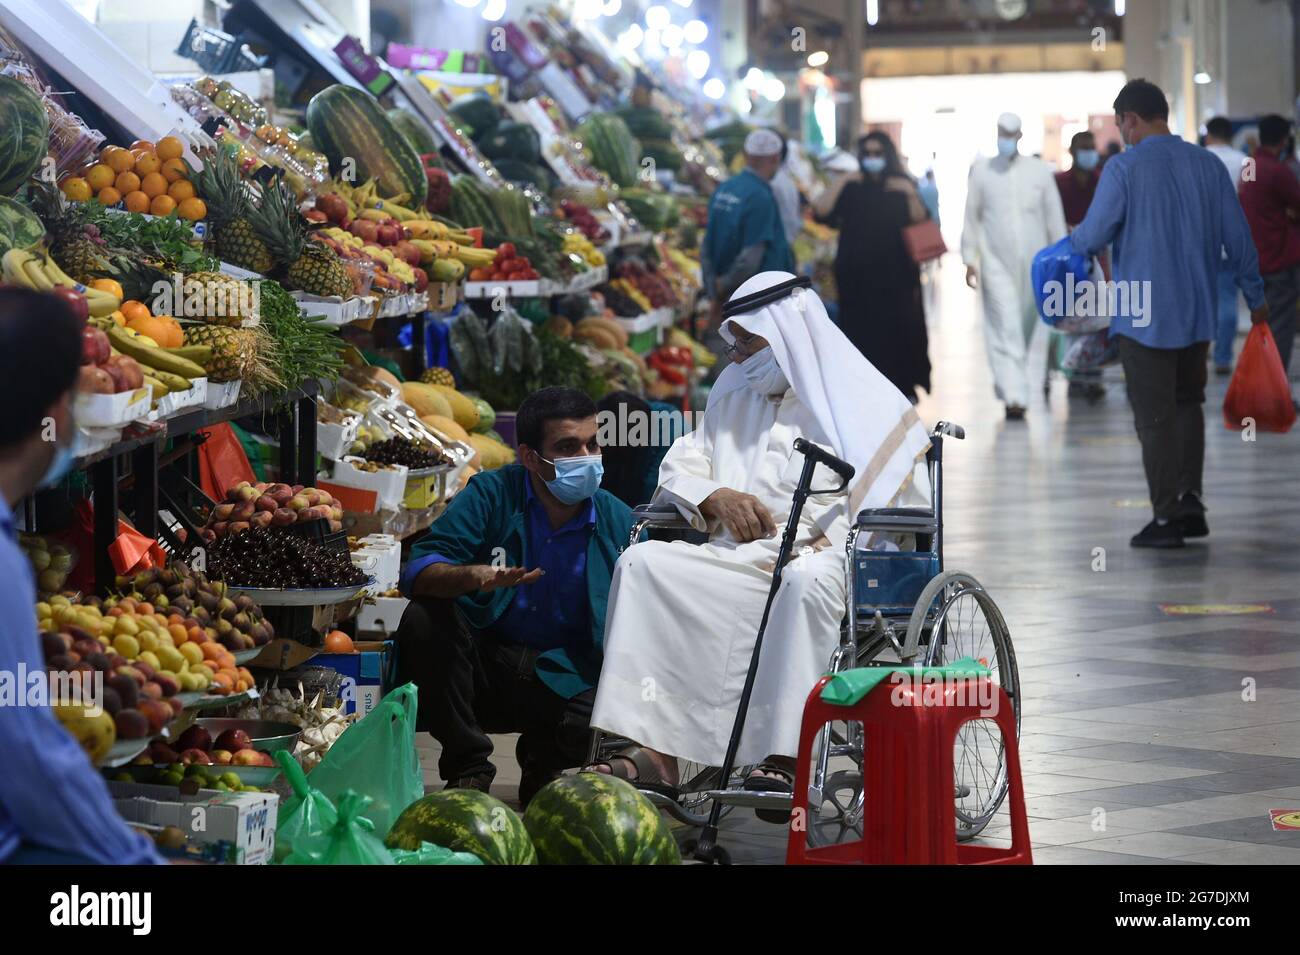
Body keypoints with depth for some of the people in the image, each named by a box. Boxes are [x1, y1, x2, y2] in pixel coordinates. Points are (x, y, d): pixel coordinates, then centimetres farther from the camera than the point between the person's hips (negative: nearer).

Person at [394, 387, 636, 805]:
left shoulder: (618, 523, 0)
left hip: (565, 683, 1)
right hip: (481, 666, -1)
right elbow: (418, 573, -17)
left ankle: (543, 757, 9)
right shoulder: (492, 495, -6)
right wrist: (474, 577, -39)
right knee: (424, 619, -29)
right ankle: (467, 768, -11)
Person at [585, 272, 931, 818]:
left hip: (822, 559, -5)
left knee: (807, 582, -41)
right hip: (739, 559, 5)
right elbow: (679, 467, 22)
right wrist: (716, 496, -2)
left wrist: (827, 537, -18)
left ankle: (786, 757, -45)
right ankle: (651, 749, -30)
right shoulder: (732, 396, 24)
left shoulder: (861, 403, 6)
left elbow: (905, 503, -3)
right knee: (644, 563, -20)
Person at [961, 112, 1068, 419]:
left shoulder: (1039, 171, 3)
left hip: (1033, 263, 2)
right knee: (1006, 328, -11)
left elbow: (1054, 218, 7)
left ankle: (1007, 382, 30)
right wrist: (969, 260, 4)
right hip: (996, 262, -2)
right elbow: (972, 218, 7)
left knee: (1025, 328, 10)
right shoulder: (982, 171, 2)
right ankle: (1014, 396, -15)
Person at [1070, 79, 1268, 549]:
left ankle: (1168, 516, 3)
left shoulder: (1124, 168, -12)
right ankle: (1189, 498, 8)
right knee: (1187, 404, 19)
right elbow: (1237, 237, 6)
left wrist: (1071, 242, 13)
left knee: (1155, 416, 2)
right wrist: (1255, 296, 17)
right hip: (1196, 311, 5)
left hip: (1143, 315, -5)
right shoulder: (1208, 165, 2)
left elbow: (1093, 235, -11)